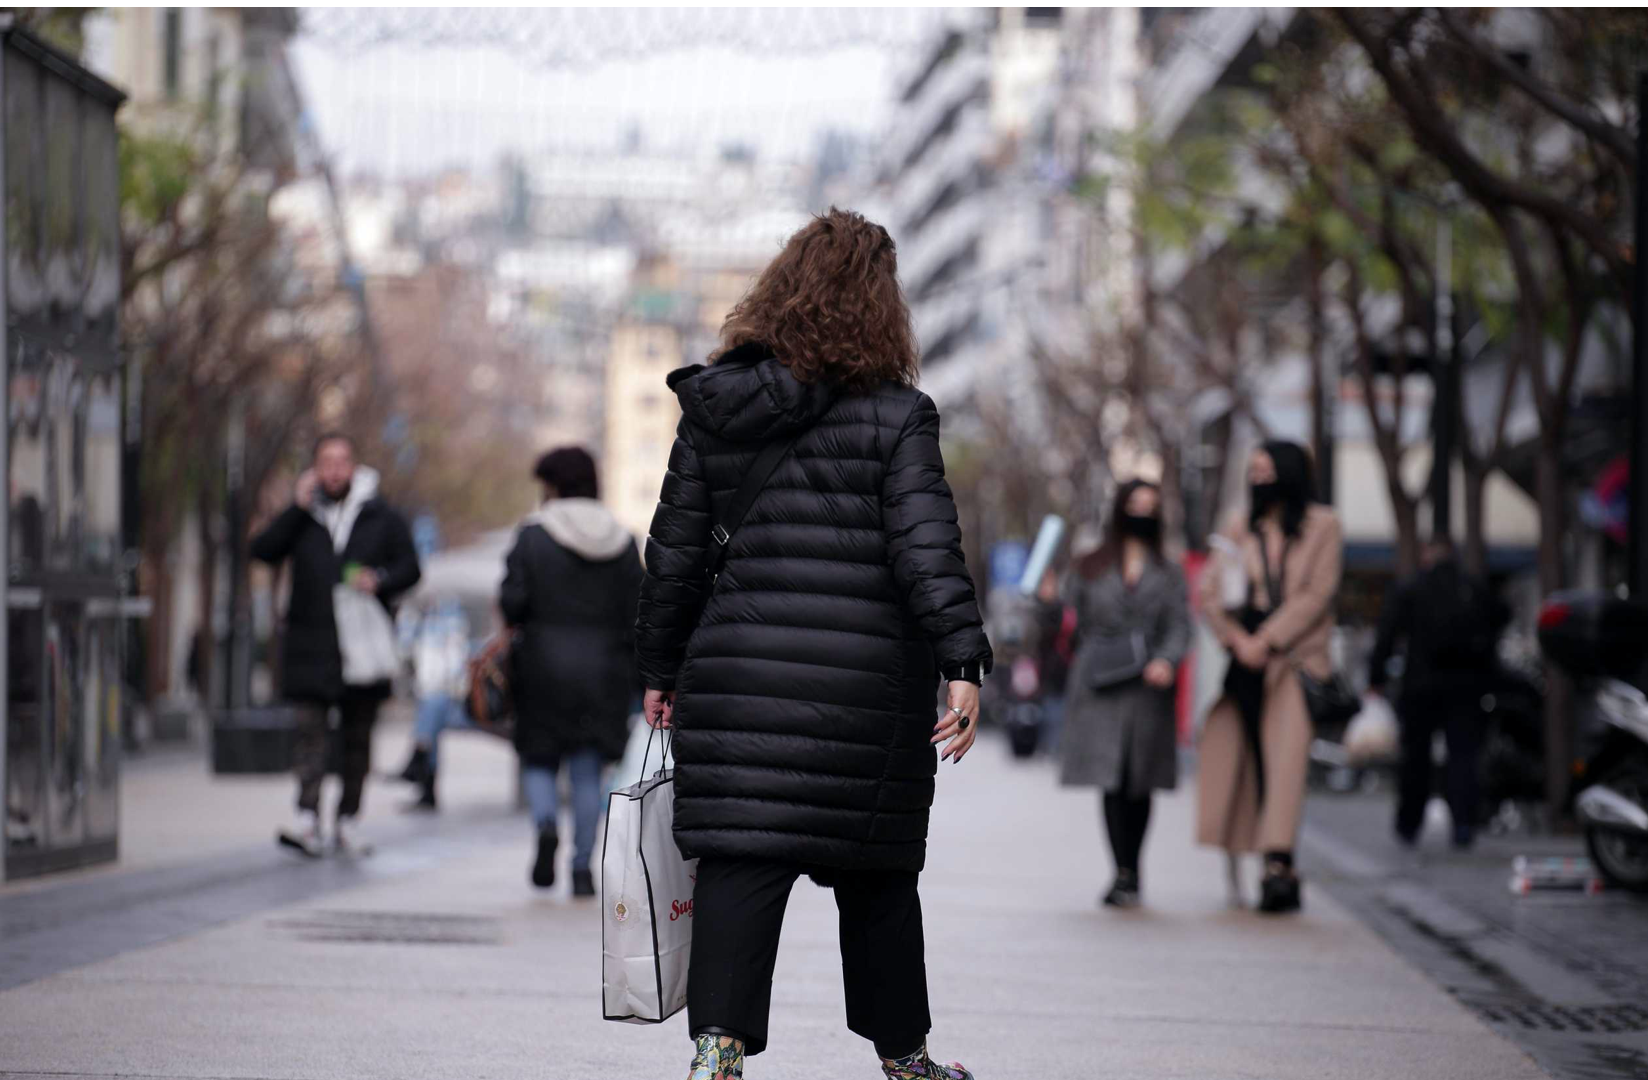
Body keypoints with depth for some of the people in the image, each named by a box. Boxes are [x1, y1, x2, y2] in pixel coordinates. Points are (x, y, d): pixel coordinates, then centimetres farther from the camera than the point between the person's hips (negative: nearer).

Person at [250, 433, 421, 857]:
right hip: (310, 646, -1)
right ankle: (308, 821, -20)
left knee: (357, 739, 6)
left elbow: (410, 567, 7)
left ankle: (346, 823, 14)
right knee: (310, 731, -12)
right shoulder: (302, 518, 8)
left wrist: (380, 580, -14)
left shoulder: (382, 519, 8)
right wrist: (297, 508, -10)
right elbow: (262, 551, -4)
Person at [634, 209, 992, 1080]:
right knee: (876, 874, 11)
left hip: (735, 671, 2)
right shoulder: (895, 416, -3)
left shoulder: (712, 408, 8)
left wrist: (660, 667, 17)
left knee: (738, 861, -2)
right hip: (866, 682, -2)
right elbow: (926, 546, -12)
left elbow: (674, 550, 10)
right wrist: (963, 664, -13)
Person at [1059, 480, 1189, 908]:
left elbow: (1180, 626, 2)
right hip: (1101, 691, -1)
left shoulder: (1169, 575, 13)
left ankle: (1128, 874, 15)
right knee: (1111, 780, -12)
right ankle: (1125, 875, -16)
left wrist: (1166, 660, -16)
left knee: (1140, 785, 3)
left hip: (1147, 688, 1)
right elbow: (1076, 622, 13)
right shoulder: (1090, 570, 12)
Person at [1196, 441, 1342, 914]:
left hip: (1293, 657, -4)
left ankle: (1277, 864, -27)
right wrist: (1237, 638, -10)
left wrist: (1266, 641, -11)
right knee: (1257, 765, -1)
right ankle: (1281, 875, 2)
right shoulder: (1241, 529, 15)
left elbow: (1318, 592, -3)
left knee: (1284, 756, -17)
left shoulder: (1321, 526, 6)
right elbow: (1209, 591, 6)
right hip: (1245, 661, 4)